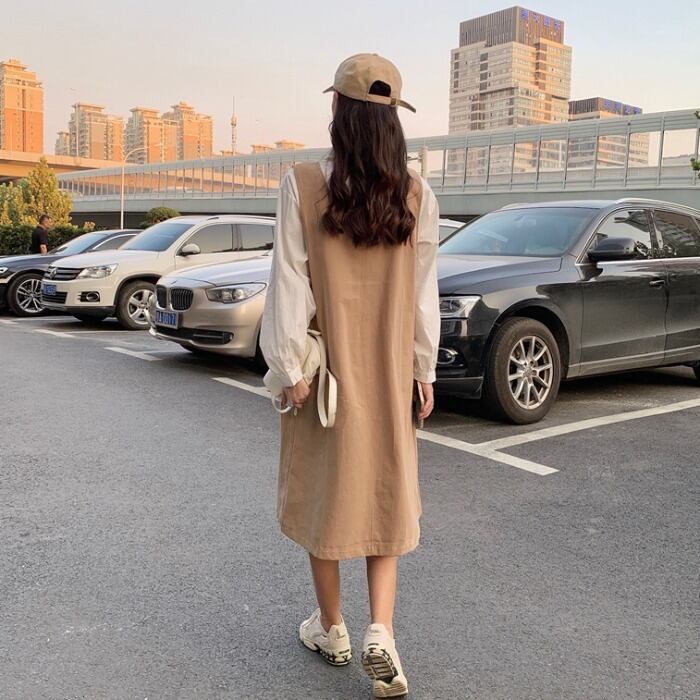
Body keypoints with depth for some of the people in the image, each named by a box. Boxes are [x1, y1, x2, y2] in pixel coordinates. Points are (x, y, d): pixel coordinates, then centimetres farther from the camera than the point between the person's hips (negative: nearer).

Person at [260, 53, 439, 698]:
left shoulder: (303, 186, -10)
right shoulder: (418, 195, -3)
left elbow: (291, 283, -12)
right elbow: (423, 292, 0)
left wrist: (290, 367, -6)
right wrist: (424, 370, 8)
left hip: (326, 364, -2)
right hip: (390, 370, 2)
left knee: (323, 490, 13)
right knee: (386, 492, 14)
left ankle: (331, 629, 27)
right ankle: (381, 633, 6)